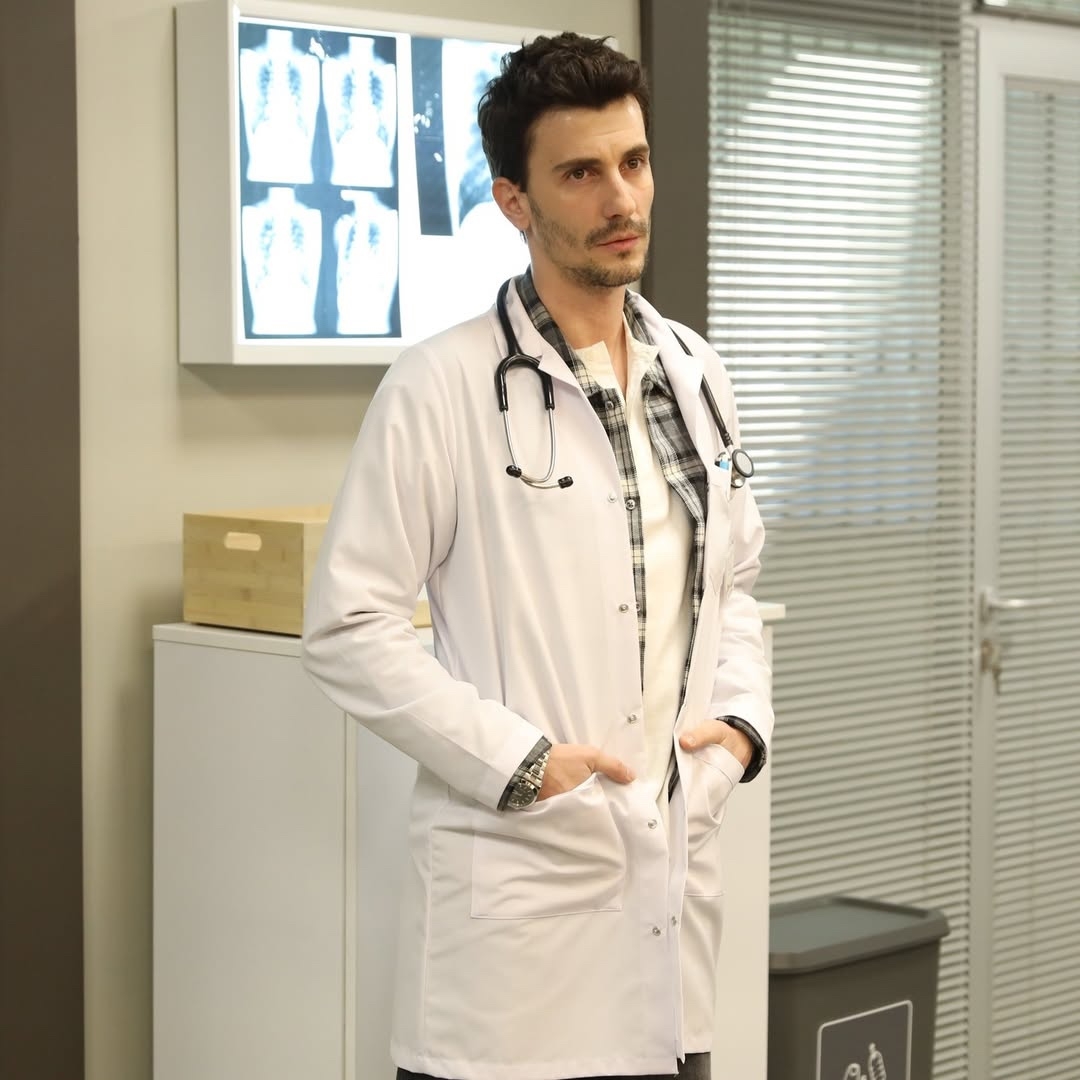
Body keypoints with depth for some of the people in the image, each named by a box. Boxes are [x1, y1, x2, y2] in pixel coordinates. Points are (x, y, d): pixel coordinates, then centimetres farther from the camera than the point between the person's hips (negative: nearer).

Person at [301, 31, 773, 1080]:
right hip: (518, 878, -5)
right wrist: (521, 760, -14)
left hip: (675, 866, 6)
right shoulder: (443, 385, -9)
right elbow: (346, 628, -10)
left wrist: (741, 715, 4)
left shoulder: (691, 373, 10)